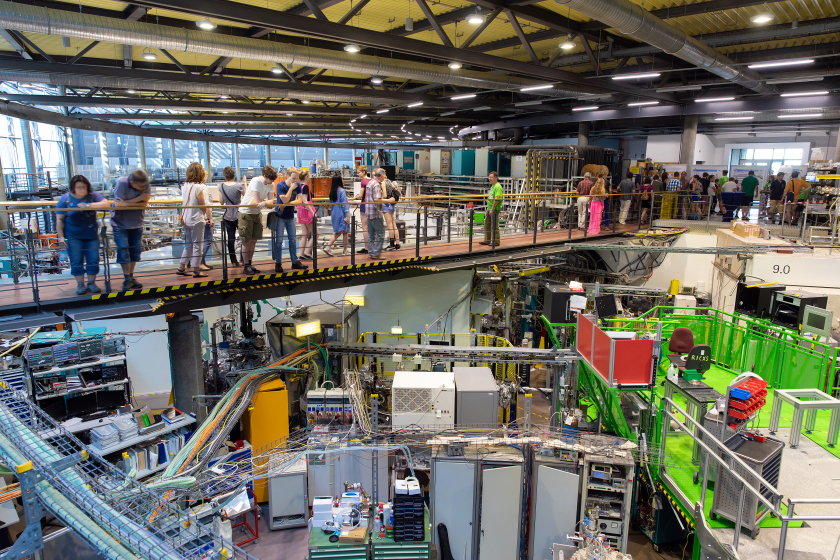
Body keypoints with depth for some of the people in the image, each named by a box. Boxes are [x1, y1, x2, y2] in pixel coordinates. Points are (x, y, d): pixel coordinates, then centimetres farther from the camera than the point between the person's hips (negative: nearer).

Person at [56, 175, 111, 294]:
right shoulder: (65, 198, -1)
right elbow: (59, 219, -2)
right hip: (73, 236, -1)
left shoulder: (92, 196, 2)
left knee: (93, 260, -1)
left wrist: (88, 205, -24)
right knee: (76, 261, -2)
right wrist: (61, 236, -9)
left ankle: (91, 283, 10)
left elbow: (107, 204, -17)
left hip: (91, 235, 1)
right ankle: (80, 285, 6)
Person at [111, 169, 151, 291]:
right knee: (123, 250, -6)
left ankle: (131, 277, 19)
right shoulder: (121, 183, -21)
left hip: (136, 223, 3)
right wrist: (139, 198, -21)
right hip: (120, 223, -3)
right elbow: (120, 204, -22)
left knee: (136, 250, 6)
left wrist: (127, 203, -25)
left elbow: (144, 204, -14)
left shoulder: (145, 185, -12)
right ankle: (127, 279, 4)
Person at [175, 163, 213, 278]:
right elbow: (203, 206, -13)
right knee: (197, 245, 1)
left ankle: (181, 268, 20)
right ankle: (196, 270, 6)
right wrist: (209, 218, 2)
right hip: (197, 220, -7)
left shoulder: (185, 186, 6)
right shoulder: (199, 187, -16)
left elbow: (184, 203, 12)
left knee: (188, 244, 17)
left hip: (186, 219, 7)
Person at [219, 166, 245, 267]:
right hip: (239, 215, -3)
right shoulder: (239, 186, -13)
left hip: (228, 216, 3)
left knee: (231, 239, 7)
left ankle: (233, 261, 9)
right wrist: (244, 183, 10)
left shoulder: (221, 187, -3)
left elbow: (222, 202, 4)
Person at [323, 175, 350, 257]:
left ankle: (328, 246, -3)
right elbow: (344, 204, -15)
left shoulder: (332, 191, 7)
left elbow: (331, 203, 13)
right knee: (344, 232, 4)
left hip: (334, 214, 6)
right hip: (341, 214, -6)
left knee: (337, 232, 12)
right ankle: (345, 251, 9)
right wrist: (347, 216, -14)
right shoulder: (342, 191, -13)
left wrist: (331, 215, 21)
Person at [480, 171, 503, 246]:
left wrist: (492, 209, -25)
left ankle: (496, 242, 4)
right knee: (486, 224, 14)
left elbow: (497, 199, -23)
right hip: (490, 208, 10)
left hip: (495, 209, -10)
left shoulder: (497, 186, -16)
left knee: (494, 226, -4)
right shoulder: (492, 186, 16)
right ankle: (487, 241, 23)